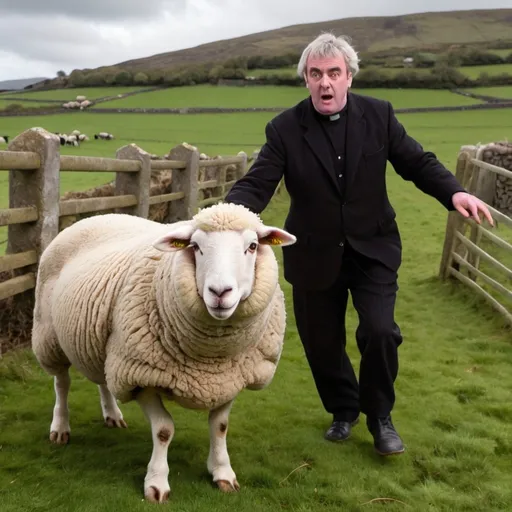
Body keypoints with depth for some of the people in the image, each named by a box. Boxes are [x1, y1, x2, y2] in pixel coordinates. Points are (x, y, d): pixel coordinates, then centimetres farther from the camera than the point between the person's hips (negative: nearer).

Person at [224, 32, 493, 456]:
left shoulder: (378, 115, -4)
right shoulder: (285, 128, -9)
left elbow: (417, 162, 1)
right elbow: (257, 184, -14)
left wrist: (453, 192, -18)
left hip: (373, 248, 0)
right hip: (315, 254, 1)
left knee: (380, 331, -14)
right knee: (321, 342, 11)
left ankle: (380, 415, 14)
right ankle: (343, 409, 39)